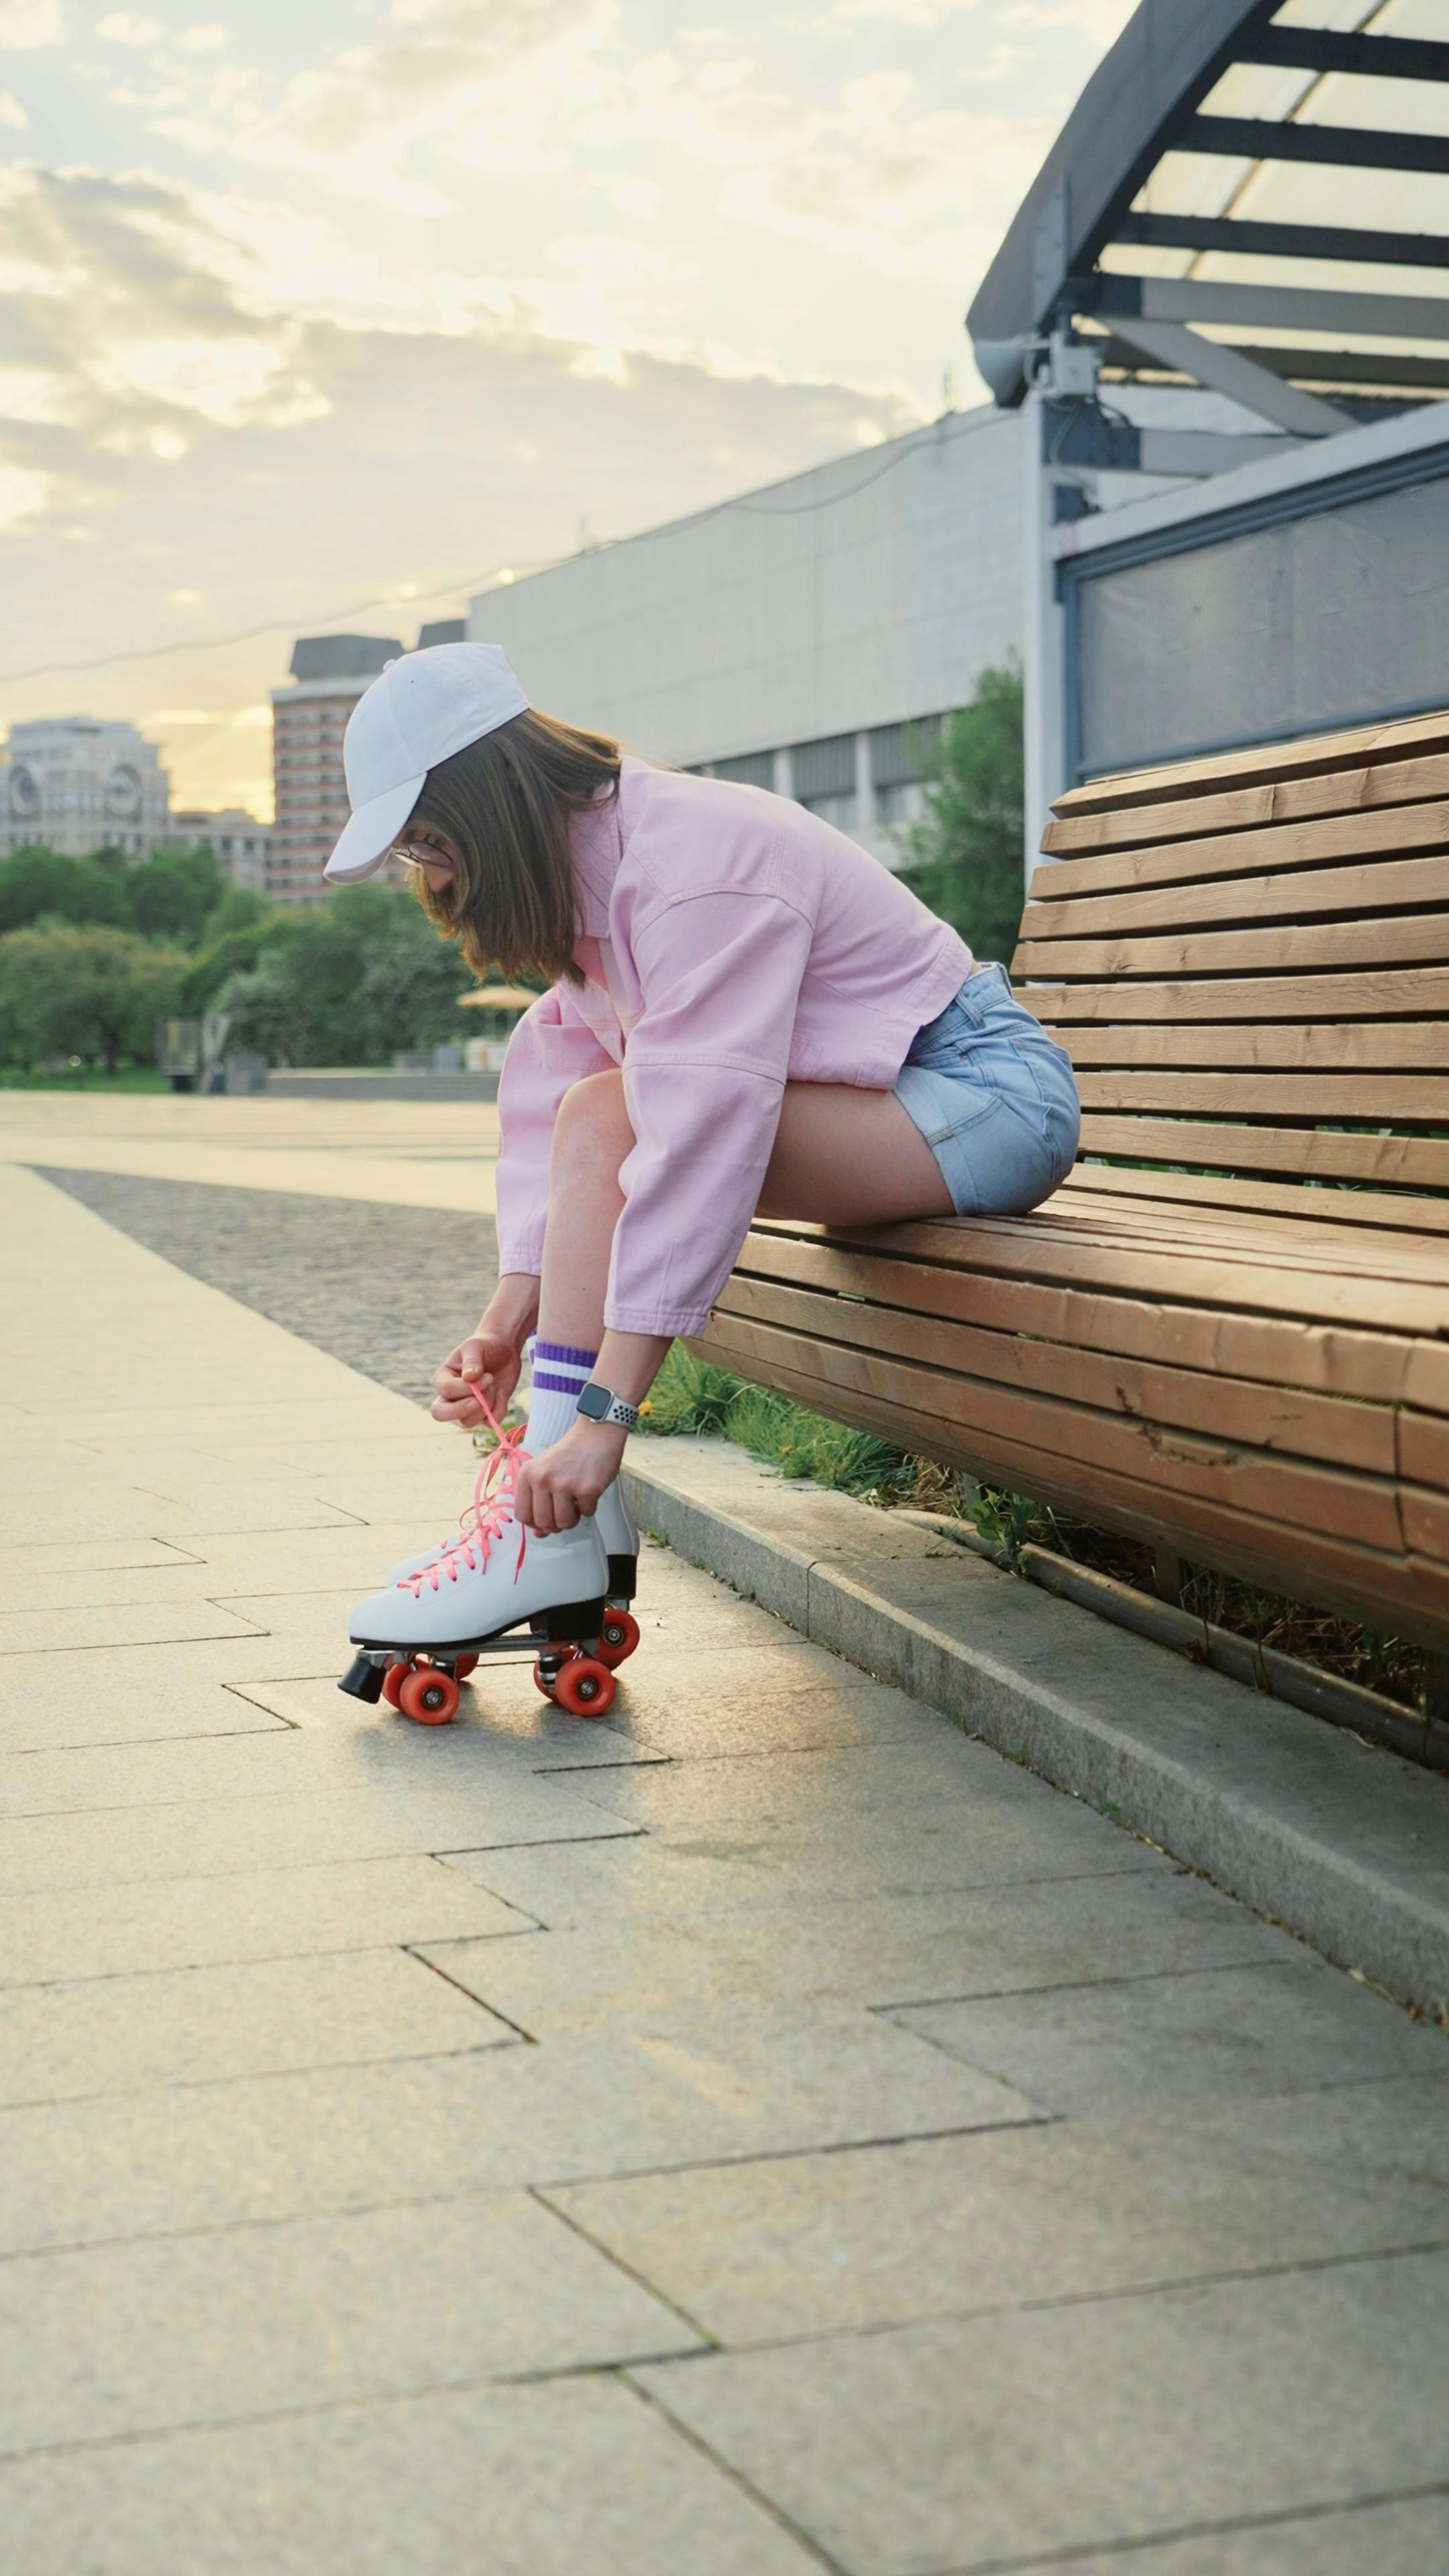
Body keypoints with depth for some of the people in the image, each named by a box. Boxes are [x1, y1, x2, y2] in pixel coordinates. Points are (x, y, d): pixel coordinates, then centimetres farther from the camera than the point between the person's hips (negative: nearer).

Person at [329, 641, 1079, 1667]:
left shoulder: (699, 862, -25)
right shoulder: (590, 867, 4)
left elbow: (700, 1133, -32)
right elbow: (548, 1098, 3)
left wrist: (602, 1417, -33)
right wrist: (511, 1320, -8)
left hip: (989, 1099, -9)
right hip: (886, 1101, 9)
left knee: (607, 1118, -24)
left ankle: (552, 1539, -22)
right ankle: (557, 1510, -10)